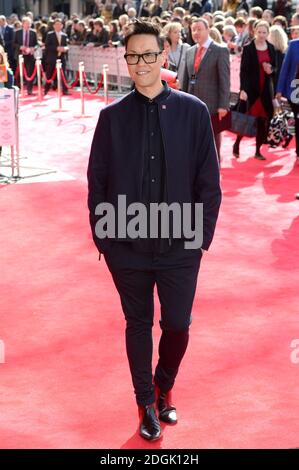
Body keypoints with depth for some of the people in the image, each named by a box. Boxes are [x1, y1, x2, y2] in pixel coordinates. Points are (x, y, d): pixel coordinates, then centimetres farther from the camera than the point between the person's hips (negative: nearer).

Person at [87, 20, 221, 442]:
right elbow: (97, 182, 2)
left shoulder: (193, 112, -4)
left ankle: (164, 388, 37)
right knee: (138, 324, 12)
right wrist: (102, 237, -1)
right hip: (127, 246, 0)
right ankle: (147, 405, 30)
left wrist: (203, 235, -2)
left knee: (177, 325, 8)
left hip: (179, 245, 0)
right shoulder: (112, 117, -2)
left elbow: (208, 181, -1)